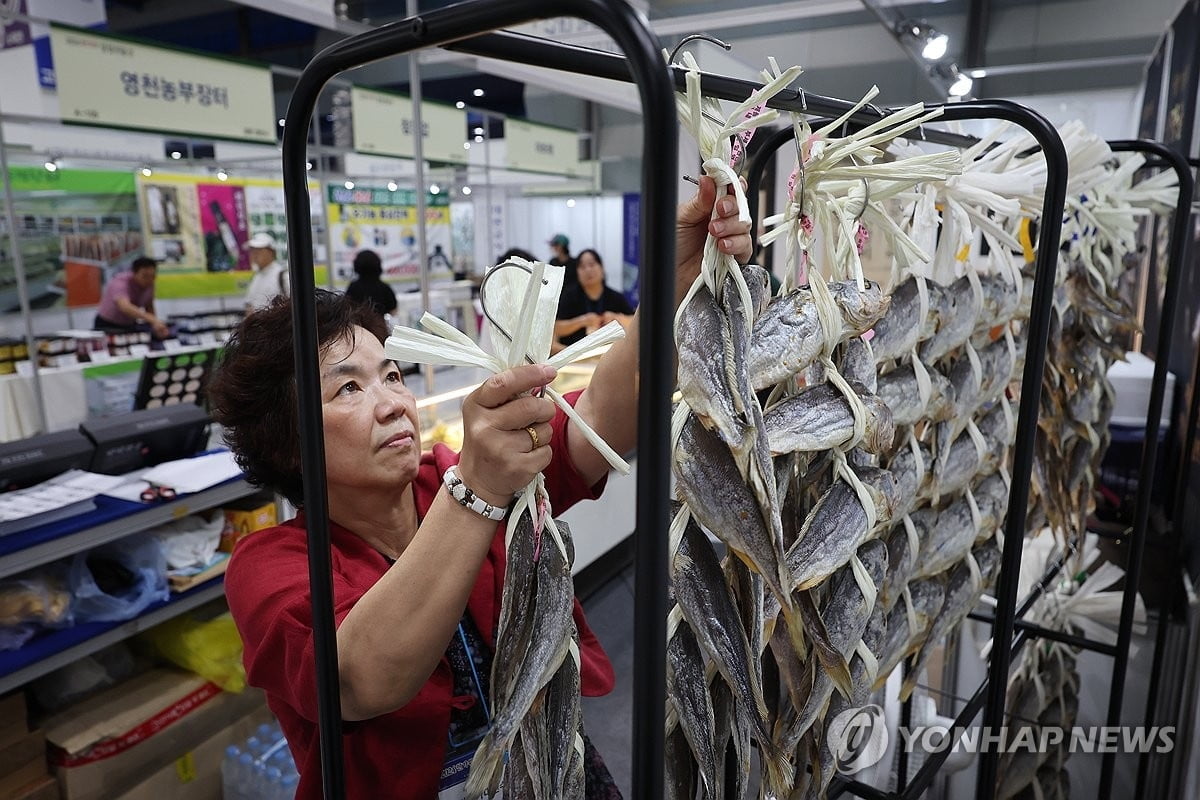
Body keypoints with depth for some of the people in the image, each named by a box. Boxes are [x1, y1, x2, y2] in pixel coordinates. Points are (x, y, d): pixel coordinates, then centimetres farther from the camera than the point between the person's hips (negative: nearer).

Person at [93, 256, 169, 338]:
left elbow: (149, 306, 7)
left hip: (130, 326, 5)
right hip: (107, 326, -5)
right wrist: (154, 320, -63)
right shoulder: (120, 283, -29)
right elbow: (125, 307, -49)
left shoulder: (148, 283, -10)